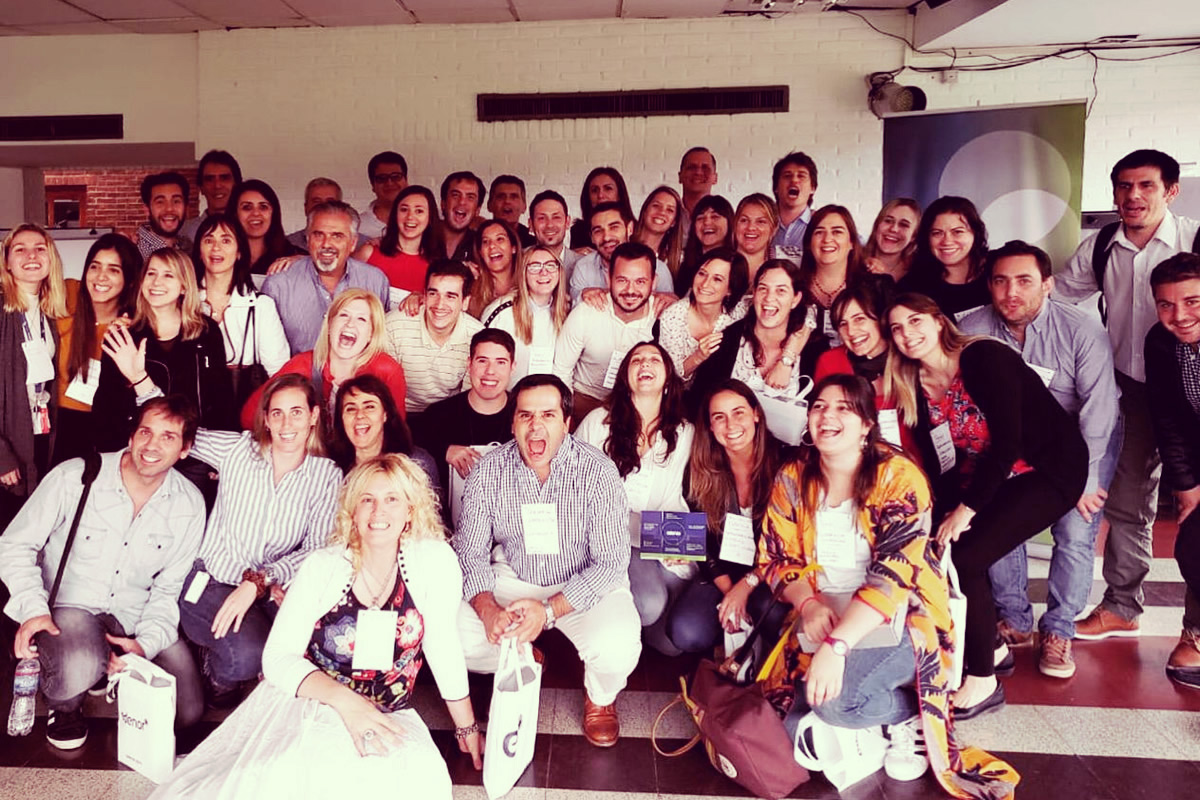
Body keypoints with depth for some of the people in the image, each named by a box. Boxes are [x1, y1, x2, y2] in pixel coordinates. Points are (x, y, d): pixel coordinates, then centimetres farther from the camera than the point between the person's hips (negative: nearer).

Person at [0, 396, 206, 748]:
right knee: (79, 667, -37)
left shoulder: (189, 505, -5)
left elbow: (168, 589, 1)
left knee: (187, 712, -11)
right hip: (68, 605, -3)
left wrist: (145, 643, -16)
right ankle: (65, 705, 2)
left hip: (133, 617, 3)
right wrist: (33, 609, -19)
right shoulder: (74, 477, -13)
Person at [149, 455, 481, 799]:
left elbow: (442, 645, 0)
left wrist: (467, 727, 7)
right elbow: (278, 656, -6)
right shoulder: (322, 566, -3)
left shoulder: (435, 558, -7)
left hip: (387, 718, 0)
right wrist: (344, 700, -23)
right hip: (305, 702, 0)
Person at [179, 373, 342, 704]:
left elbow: (317, 550, -10)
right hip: (213, 581, -1)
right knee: (247, 653, -30)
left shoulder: (328, 476, -2)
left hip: (271, 592, 2)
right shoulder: (238, 449, -1)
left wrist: (257, 583, -22)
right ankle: (218, 674, 9)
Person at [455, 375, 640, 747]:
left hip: (585, 585, -3)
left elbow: (611, 561, -18)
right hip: (513, 579, 3)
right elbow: (471, 552, -7)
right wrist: (488, 609, -28)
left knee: (617, 649, -31)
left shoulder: (597, 471, -19)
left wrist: (549, 610, -30)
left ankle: (600, 697, 9)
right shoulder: (488, 472, -11)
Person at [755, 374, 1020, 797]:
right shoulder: (792, 479, 1)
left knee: (832, 696, -29)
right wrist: (809, 604, -19)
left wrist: (838, 645, -33)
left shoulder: (898, 476, -14)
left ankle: (909, 714, 0)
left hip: (895, 620, -4)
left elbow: (894, 573, -24)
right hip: (820, 619, 4)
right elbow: (773, 558, 3)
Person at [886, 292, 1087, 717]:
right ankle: (987, 646, 16)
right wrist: (946, 511, -11)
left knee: (963, 556, -22)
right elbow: (934, 460, 4)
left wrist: (966, 509, -22)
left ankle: (983, 680, -4)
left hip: (1049, 470, -7)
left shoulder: (986, 357, -19)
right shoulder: (916, 387, 1)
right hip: (984, 478, 7)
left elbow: (1008, 441, -24)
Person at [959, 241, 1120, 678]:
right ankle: (1015, 621, 9)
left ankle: (1058, 631, 6)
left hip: (1082, 440, -2)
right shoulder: (972, 331, -18)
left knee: (1075, 531, -14)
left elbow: (1098, 412, -21)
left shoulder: (1082, 331, -23)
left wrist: (1084, 480, -21)